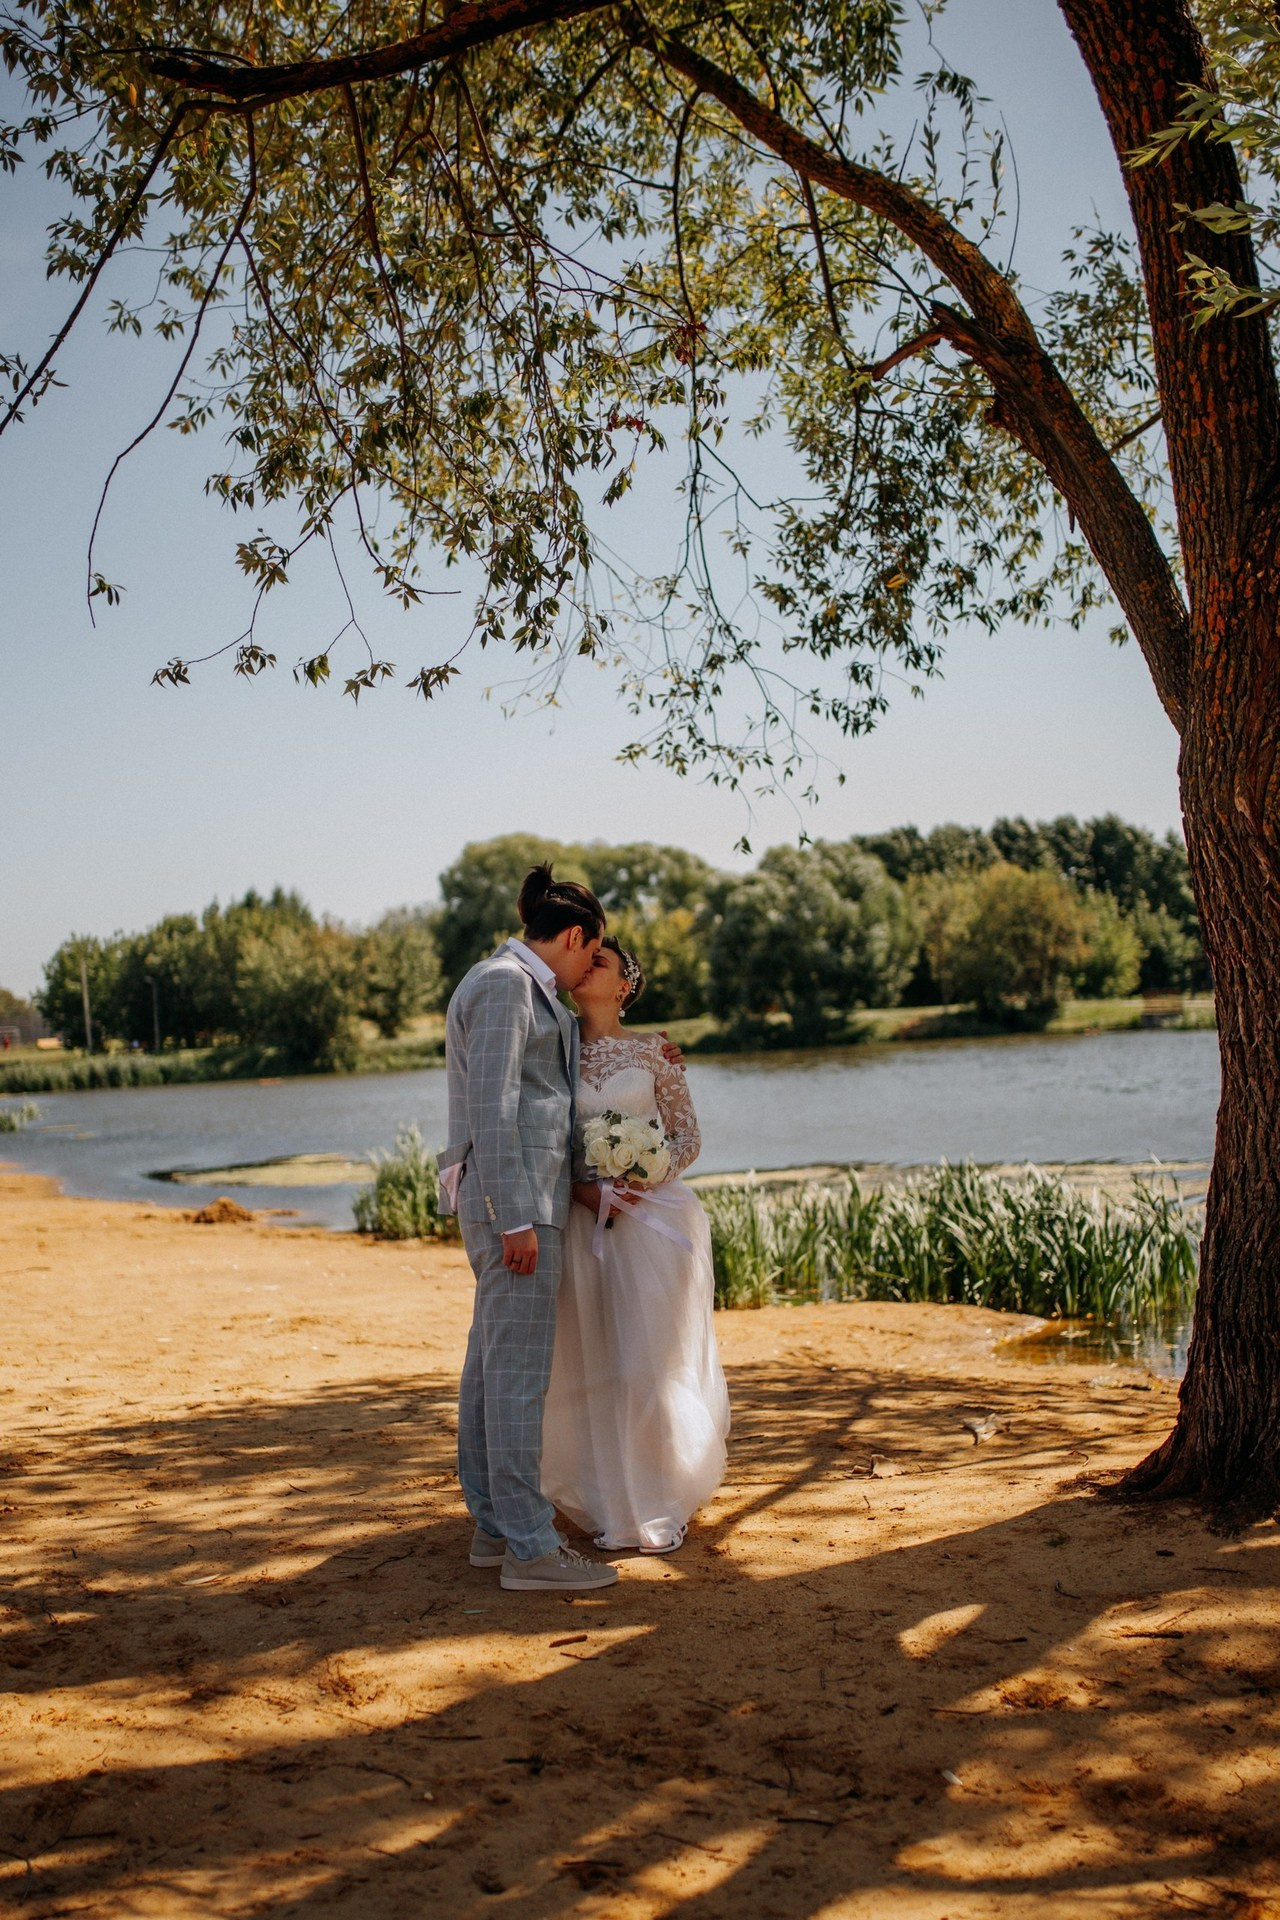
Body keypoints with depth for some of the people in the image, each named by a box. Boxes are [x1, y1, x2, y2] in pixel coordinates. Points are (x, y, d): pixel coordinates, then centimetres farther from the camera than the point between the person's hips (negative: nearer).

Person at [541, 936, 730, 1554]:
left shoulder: (652, 1050, 2)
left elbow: (687, 1137, 3)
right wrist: (583, 1189, -9)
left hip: (653, 1218, -2)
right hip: (583, 1222, 2)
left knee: (651, 1364, -3)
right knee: (593, 1368, 4)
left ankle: (664, 1506, 12)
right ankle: (614, 1507, 17)